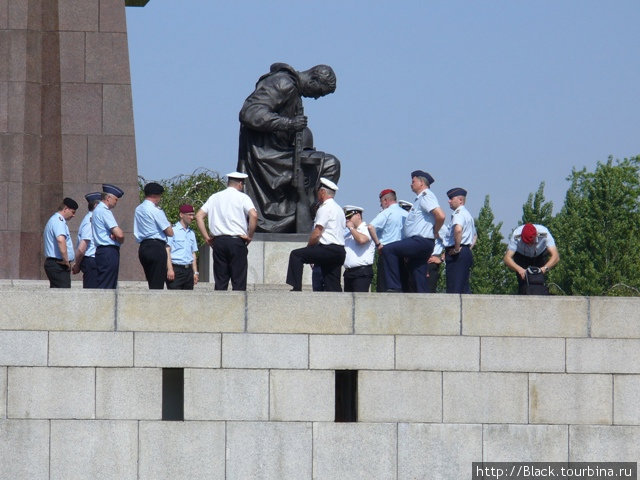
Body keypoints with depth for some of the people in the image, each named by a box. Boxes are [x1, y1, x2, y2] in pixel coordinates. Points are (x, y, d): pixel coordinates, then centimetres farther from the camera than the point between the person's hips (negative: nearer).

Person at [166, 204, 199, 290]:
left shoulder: (191, 233, 20)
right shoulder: (173, 230, -1)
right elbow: (167, 250, -7)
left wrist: (195, 272, 16)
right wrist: (170, 269, -15)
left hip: (188, 270, 7)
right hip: (176, 269, -7)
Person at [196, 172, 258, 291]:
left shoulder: (214, 197, 13)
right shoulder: (242, 197, -1)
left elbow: (199, 216, 8)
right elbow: (254, 215, -16)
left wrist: (206, 237, 10)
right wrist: (250, 236, -5)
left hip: (218, 241, 4)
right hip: (237, 240, -4)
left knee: (220, 281, 6)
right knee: (239, 281, -3)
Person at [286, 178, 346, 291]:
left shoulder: (325, 208, -8)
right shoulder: (339, 209, 23)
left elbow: (317, 234, -15)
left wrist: (308, 247, 2)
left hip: (329, 249, -9)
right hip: (340, 251, 9)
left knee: (296, 255, -11)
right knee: (333, 286, 9)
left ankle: (296, 288, -18)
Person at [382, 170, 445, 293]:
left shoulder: (425, 196, -8)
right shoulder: (420, 199, 22)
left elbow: (440, 215, -22)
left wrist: (435, 232, -10)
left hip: (420, 241, -10)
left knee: (389, 250, -17)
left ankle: (394, 287, -19)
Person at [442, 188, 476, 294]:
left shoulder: (459, 213, -10)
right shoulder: (467, 214, 22)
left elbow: (458, 229, -31)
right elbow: (474, 236, 36)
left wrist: (457, 248, -21)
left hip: (457, 255, -10)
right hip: (467, 252, 10)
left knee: (454, 289, -13)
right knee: (464, 288, 10)